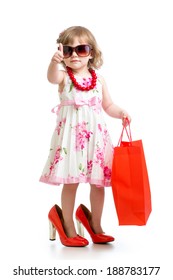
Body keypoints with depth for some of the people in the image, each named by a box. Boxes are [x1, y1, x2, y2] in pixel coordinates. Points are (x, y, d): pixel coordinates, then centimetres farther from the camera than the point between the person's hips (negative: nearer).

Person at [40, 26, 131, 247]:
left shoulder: (98, 79, 9)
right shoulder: (64, 76, -2)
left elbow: (108, 106, 17)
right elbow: (52, 78, -27)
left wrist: (121, 113, -3)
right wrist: (55, 62, -49)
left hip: (95, 135, 4)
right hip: (72, 134, -4)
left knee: (99, 182, 8)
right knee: (70, 182, -1)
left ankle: (96, 227, 27)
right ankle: (69, 230, 16)